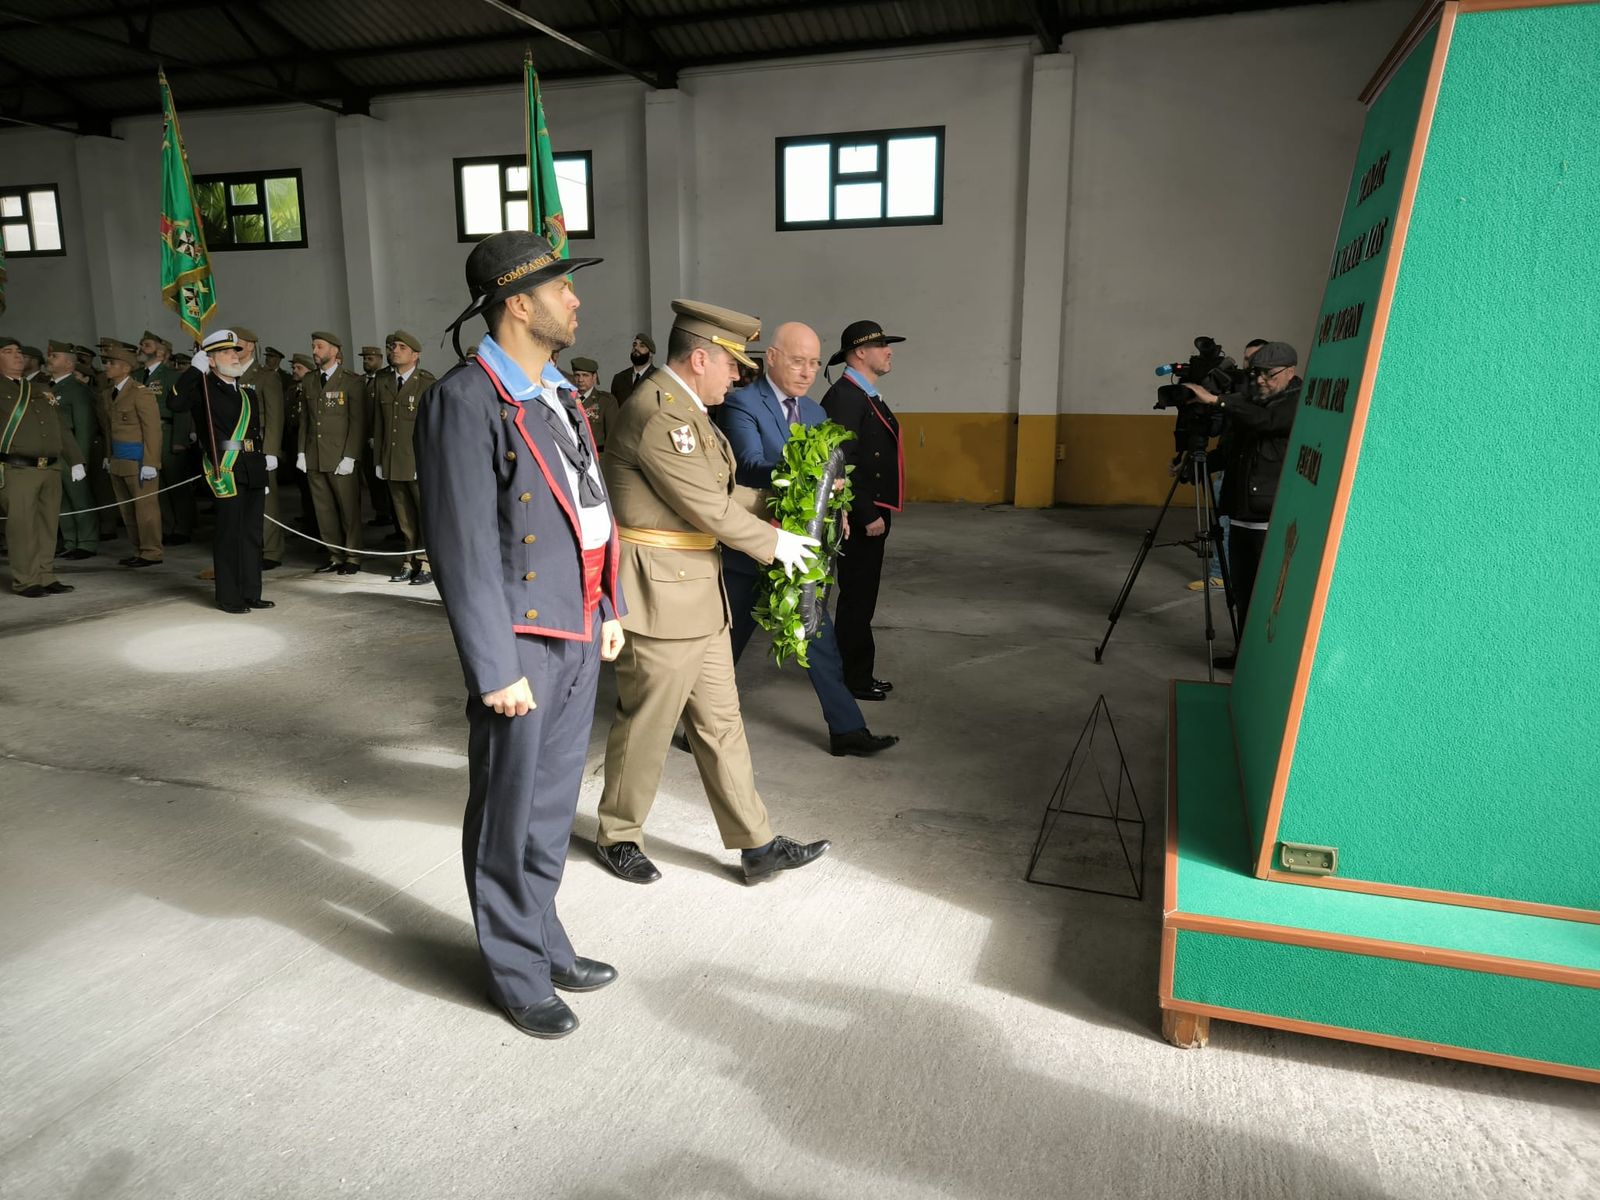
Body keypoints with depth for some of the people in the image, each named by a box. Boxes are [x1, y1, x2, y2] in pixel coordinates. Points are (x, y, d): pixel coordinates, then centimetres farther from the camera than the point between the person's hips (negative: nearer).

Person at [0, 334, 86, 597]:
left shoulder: (40, 391, 21)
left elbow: (62, 429, 20)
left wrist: (75, 461, 14)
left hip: (50, 469, 5)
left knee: (47, 526, 6)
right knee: (22, 526, -5)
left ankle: (45, 577, 12)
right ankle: (25, 581, 0)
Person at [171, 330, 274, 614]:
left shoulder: (248, 389, 18)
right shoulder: (203, 387, -3)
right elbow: (177, 403, -22)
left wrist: (266, 456, 14)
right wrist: (195, 369, -20)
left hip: (254, 470, 7)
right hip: (226, 470, -7)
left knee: (252, 533, 12)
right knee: (229, 533, -2)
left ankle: (251, 593, 21)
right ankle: (229, 597, 7)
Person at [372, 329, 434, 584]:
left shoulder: (427, 384, -2)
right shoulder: (383, 382, 14)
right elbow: (378, 423, 15)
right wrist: (378, 459, 11)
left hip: (420, 463, -5)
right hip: (392, 463, 5)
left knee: (426, 514, -1)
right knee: (404, 517, 8)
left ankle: (427, 563, 7)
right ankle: (410, 562, 16)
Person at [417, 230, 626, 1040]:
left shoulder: (556, 393, 11)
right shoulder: (464, 402, -15)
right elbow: (464, 548, -18)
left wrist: (608, 609, 15)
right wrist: (496, 669, -17)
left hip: (579, 638, 8)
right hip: (522, 643, -8)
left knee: (553, 808, 20)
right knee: (509, 820, 10)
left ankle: (543, 941, 38)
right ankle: (518, 973, 27)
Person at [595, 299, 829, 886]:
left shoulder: (685, 408, 13)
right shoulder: (655, 412, -20)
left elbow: (719, 491, 16)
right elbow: (709, 509, -19)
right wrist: (774, 543, -8)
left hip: (698, 594, 10)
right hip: (660, 594, -10)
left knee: (720, 721, 13)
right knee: (646, 724, 6)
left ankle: (756, 845, 21)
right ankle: (617, 836, 28)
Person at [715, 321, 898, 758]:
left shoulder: (815, 412, 10)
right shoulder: (742, 404, -13)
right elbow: (749, 467, -28)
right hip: (750, 549, -6)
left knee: (820, 639, 10)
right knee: (727, 643, 8)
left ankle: (846, 729, 19)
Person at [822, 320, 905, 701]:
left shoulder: (868, 395, 14)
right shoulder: (844, 397, -17)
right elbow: (842, 463, -24)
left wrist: (877, 511, 17)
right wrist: (867, 514, -24)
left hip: (872, 513, 10)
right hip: (861, 518, -10)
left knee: (862, 596, 16)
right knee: (856, 598, -1)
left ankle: (860, 673, 27)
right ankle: (853, 678, 10)